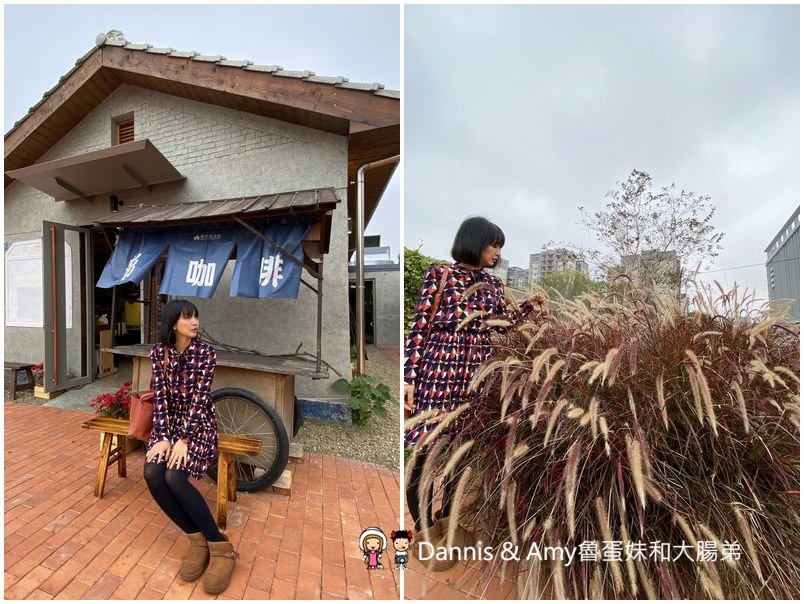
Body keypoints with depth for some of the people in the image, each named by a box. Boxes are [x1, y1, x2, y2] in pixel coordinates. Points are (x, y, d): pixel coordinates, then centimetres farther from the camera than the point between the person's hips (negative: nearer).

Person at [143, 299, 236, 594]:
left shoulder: (205, 352, -12)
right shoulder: (159, 351, -1)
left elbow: (200, 399, -15)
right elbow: (160, 396, -6)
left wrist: (183, 441, -21)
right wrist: (162, 437, -15)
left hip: (198, 424, -4)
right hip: (170, 421, 4)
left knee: (174, 476, -25)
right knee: (152, 473, -22)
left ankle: (220, 546, -14)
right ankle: (197, 539, -8)